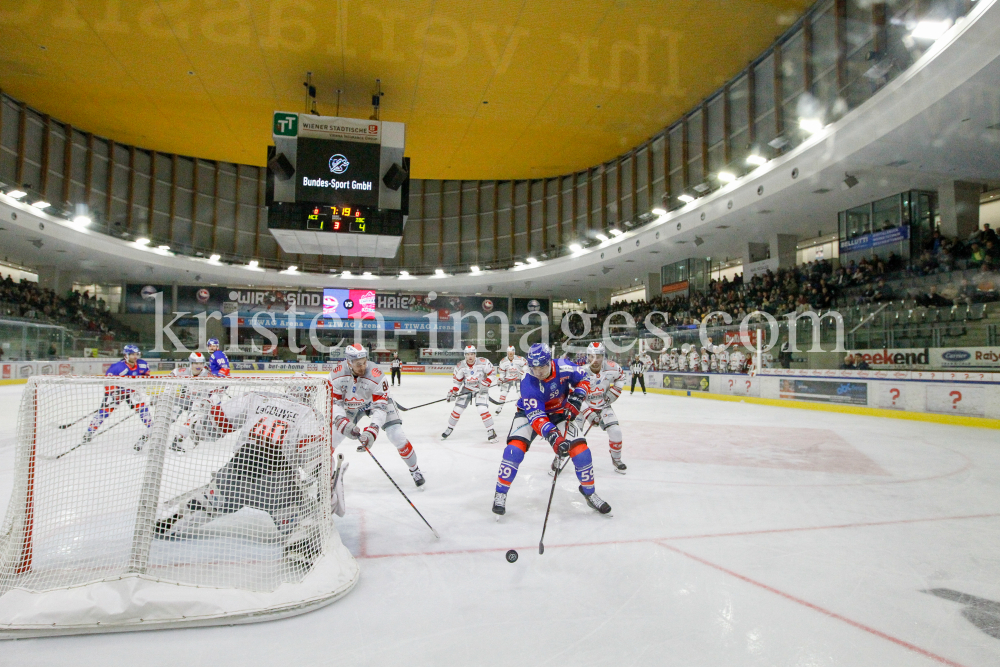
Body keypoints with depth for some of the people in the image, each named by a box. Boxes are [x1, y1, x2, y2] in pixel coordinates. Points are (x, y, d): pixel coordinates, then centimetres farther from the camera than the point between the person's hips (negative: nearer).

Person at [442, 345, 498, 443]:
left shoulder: (483, 362, -21)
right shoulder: (460, 366, -13)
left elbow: (491, 374, -10)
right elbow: (456, 380, -1)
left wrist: (485, 385, -21)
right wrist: (453, 392, -11)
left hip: (481, 389, -3)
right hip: (467, 389, 3)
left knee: (483, 410, -18)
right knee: (457, 409, 1)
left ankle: (491, 431, -4)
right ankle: (449, 428, 23)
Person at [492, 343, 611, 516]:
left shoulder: (562, 368, -24)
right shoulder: (528, 384, -32)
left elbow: (582, 377, -4)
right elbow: (536, 417, -38)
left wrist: (577, 397, -20)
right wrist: (552, 435, -52)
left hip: (559, 413, 3)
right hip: (530, 412, -3)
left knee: (581, 450, -9)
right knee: (515, 448, -24)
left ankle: (589, 492, 16)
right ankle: (500, 494, -5)